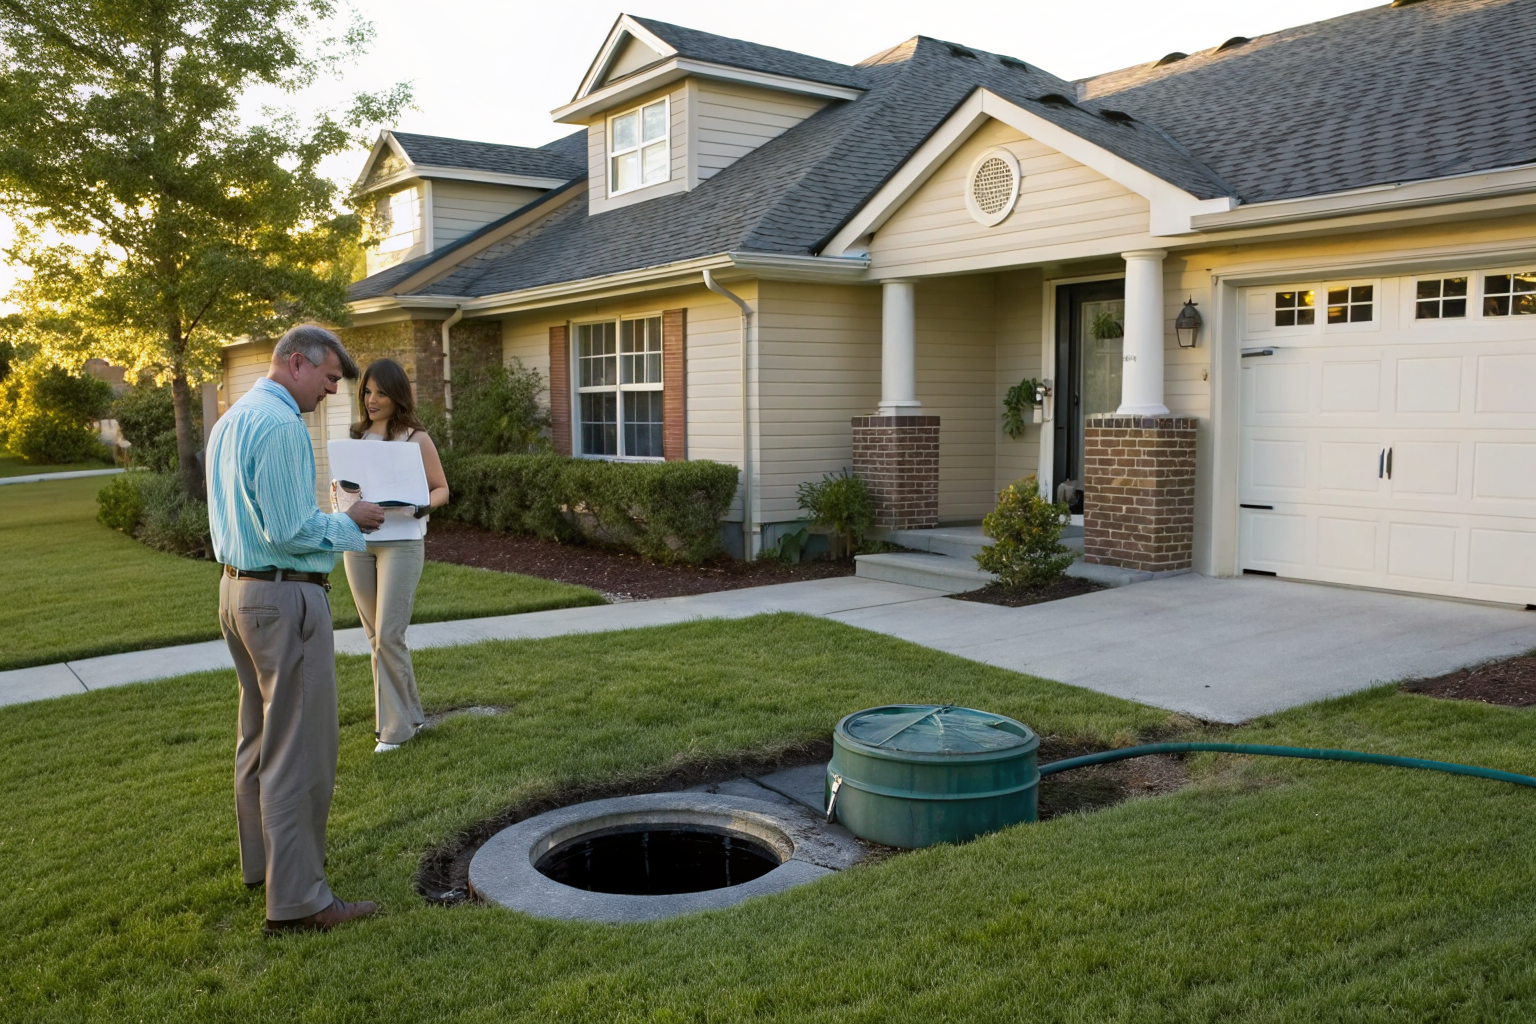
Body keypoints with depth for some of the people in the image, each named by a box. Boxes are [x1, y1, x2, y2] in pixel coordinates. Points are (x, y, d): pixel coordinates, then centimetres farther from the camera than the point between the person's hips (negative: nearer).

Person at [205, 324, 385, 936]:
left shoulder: (229, 421, 14)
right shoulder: (283, 426, -18)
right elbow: (292, 530, -22)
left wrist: (333, 521, 16)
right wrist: (350, 523, -6)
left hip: (237, 587, 11)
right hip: (286, 595, -11)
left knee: (260, 738, 20)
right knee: (300, 749, -5)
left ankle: (262, 861, 33)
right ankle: (297, 899, 0)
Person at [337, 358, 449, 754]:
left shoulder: (416, 438, -3)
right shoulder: (358, 436, 11)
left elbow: (442, 489, 0)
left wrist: (423, 506, -21)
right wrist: (337, 488, -4)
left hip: (401, 542, -5)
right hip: (358, 541, 5)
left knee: (389, 636, -8)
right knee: (375, 636, 9)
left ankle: (395, 724, 4)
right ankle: (404, 714, 22)